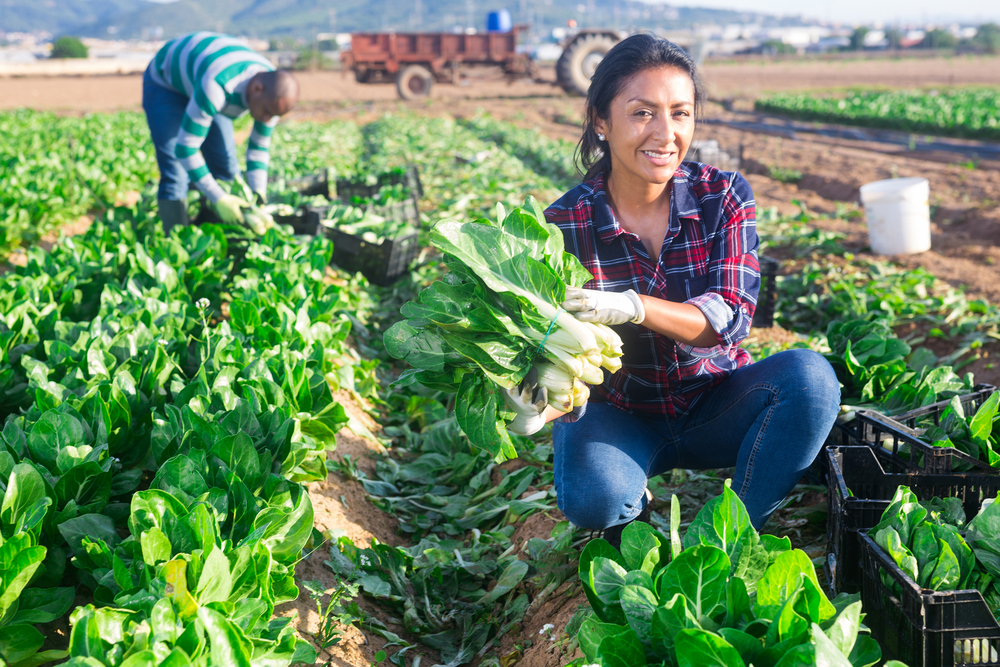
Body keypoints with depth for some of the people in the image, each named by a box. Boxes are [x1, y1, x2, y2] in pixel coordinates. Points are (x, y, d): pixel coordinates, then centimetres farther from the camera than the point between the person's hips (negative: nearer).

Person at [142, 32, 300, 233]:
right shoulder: (215, 87, -46)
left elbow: (259, 147, -9)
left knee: (227, 170, 2)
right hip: (165, 85, -6)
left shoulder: (274, 93, -24)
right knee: (175, 177, -17)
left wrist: (259, 195, -22)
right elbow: (185, 148, -40)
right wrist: (219, 199, -38)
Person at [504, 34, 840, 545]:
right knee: (592, 497, -34)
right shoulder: (564, 225, -14)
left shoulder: (723, 196, -10)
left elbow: (731, 317, -21)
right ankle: (633, 515, 5)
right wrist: (540, 405, -40)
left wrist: (632, 307, -40)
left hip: (713, 407, 2)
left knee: (809, 376, -28)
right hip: (618, 413, -2)